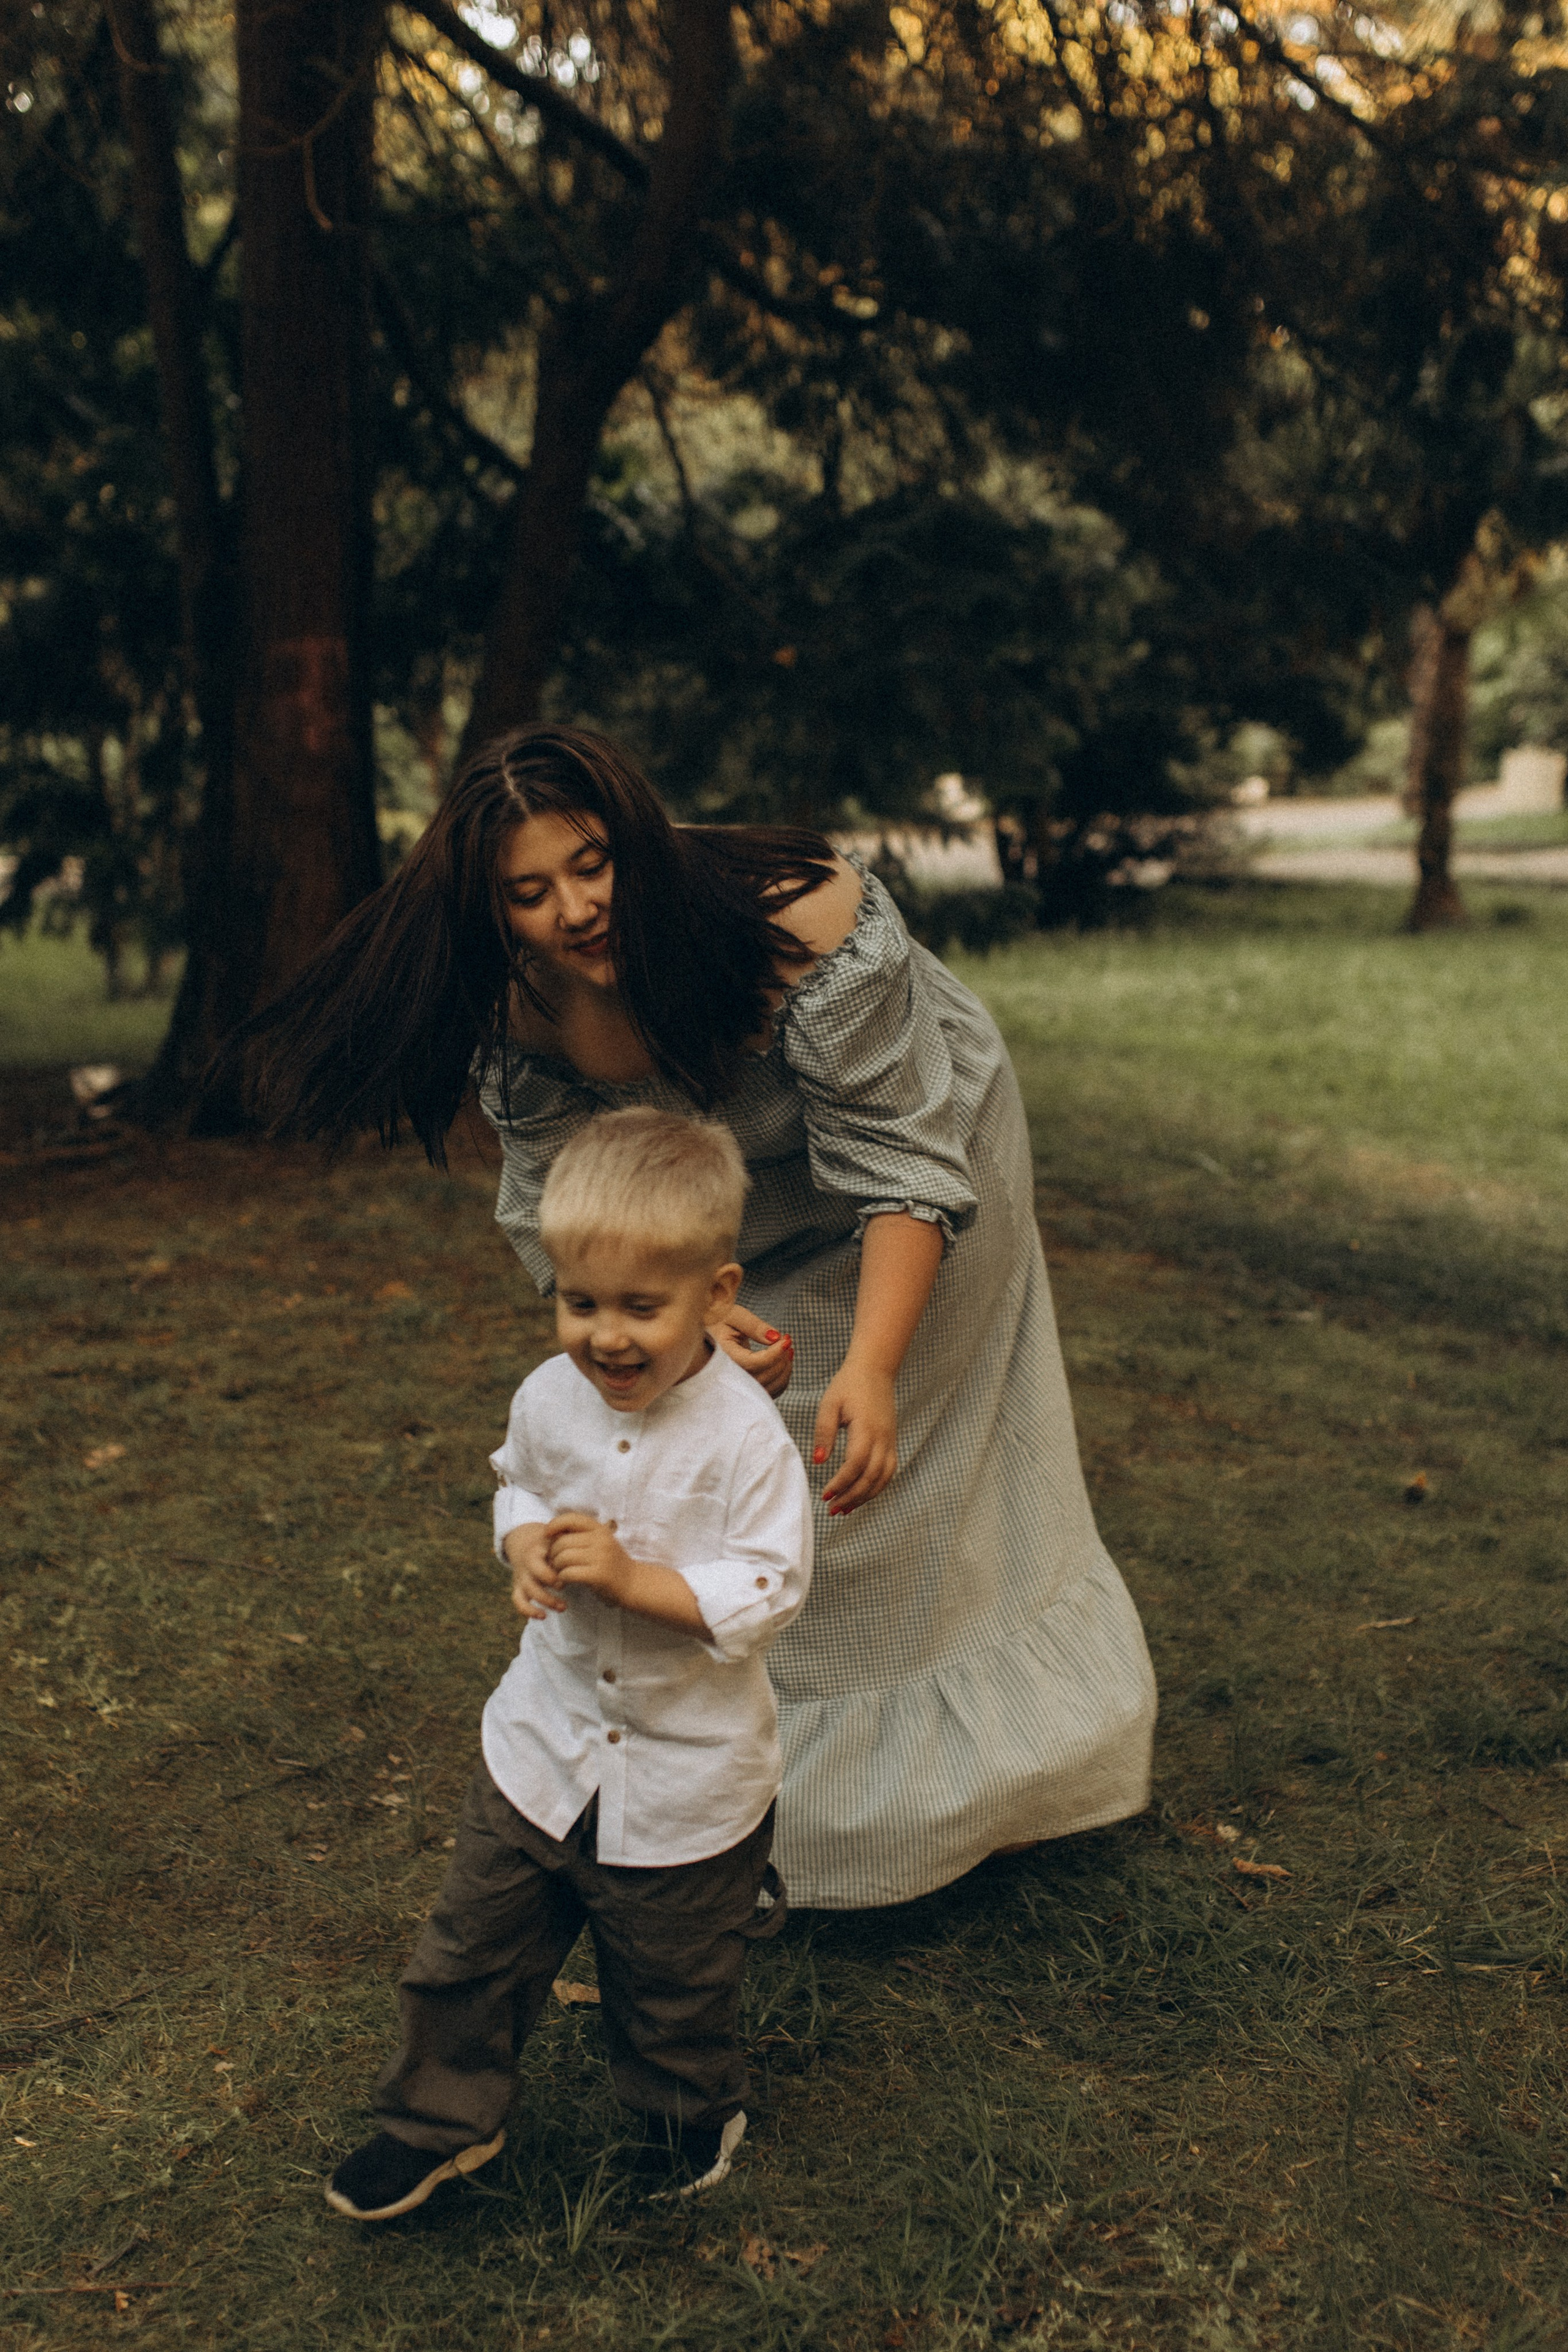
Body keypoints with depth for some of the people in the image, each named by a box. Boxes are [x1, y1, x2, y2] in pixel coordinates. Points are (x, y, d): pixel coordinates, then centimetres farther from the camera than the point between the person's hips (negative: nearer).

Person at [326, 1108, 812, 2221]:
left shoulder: (745, 1436, -24)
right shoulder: (551, 1398, -9)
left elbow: (768, 1592, -22)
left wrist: (633, 1576, -31)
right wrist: (527, 1542, -11)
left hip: (689, 1771, -4)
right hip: (547, 1737, 4)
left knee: (671, 1980, 17)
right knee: (476, 1941, 16)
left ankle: (691, 2118, 47)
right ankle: (441, 2119, 40)